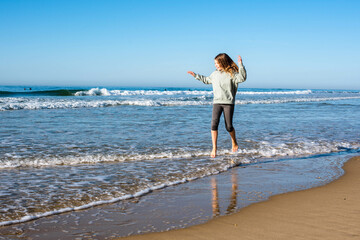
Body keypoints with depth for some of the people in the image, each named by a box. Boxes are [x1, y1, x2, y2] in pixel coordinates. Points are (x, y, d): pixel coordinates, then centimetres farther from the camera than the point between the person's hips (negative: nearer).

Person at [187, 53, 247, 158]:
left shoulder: (231, 73, -4)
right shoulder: (215, 74, 13)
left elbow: (242, 78, -19)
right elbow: (206, 80, 31)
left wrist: (241, 65, -28)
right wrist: (196, 75, 32)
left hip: (229, 103, -4)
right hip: (217, 102, 4)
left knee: (229, 126, 0)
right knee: (214, 124, -11)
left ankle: (234, 143, 28)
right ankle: (214, 147, -6)